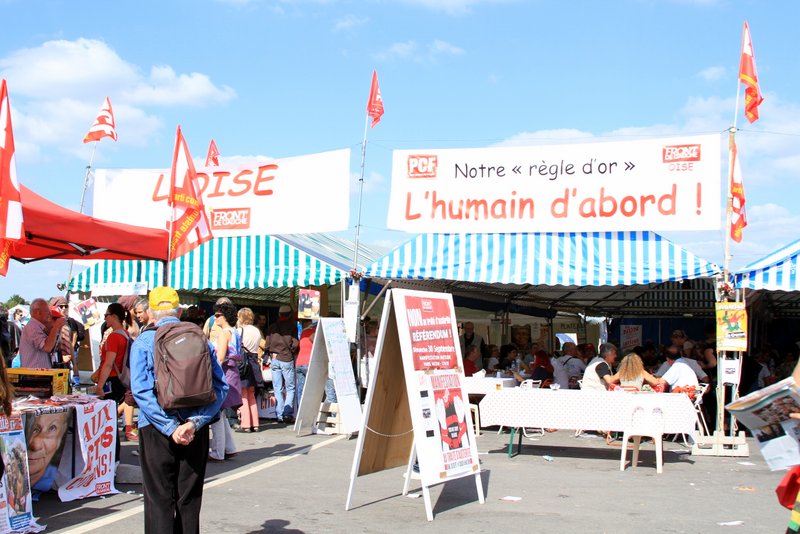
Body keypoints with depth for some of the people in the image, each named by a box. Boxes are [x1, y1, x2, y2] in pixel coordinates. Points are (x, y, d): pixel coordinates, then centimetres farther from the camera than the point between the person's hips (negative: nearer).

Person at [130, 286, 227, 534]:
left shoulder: (144, 341, -2)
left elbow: (141, 390, -13)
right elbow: (220, 386, -5)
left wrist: (170, 427, -15)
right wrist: (194, 422, -12)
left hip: (156, 428, -2)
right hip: (196, 430, 2)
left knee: (159, 500, 4)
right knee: (190, 499, 12)